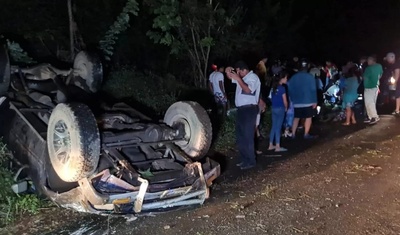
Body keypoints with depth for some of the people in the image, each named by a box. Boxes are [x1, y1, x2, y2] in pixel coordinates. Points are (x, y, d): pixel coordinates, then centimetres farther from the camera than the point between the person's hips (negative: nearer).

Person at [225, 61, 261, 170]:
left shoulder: (253, 77, -12)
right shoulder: (242, 77, 14)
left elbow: (248, 90, -27)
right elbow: (230, 77, 23)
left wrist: (238, 79, -26)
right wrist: (228, 71, 0)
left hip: (249, 109, -9)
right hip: (241, 109, 9)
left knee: (247, 136, -6)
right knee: (240, 136, 14)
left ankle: (251, 161, 4)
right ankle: (244, 159, 24)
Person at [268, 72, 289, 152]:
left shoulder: (274, 87, 8)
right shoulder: (282, 88, -14)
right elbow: (285, 101, -11)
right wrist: (286, 108, 7)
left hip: (274, 108, 7)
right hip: (280, 109, -7)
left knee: (274, 127, 12)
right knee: (278, 127, -2)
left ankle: (271, 145, 17)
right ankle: (277, 147, 3)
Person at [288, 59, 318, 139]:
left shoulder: (293, 77, 3)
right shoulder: (310, 77, -7)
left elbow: (290, 89, 6)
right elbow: (313, 90, -8)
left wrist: (292, 99, 15)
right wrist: (315, 101, -3)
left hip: (297, 102, 4)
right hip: (308, 102, -3)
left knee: (296, 118, 13)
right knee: (308, 117, 7)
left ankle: (293, 134, 11)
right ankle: (306, 134, 7)